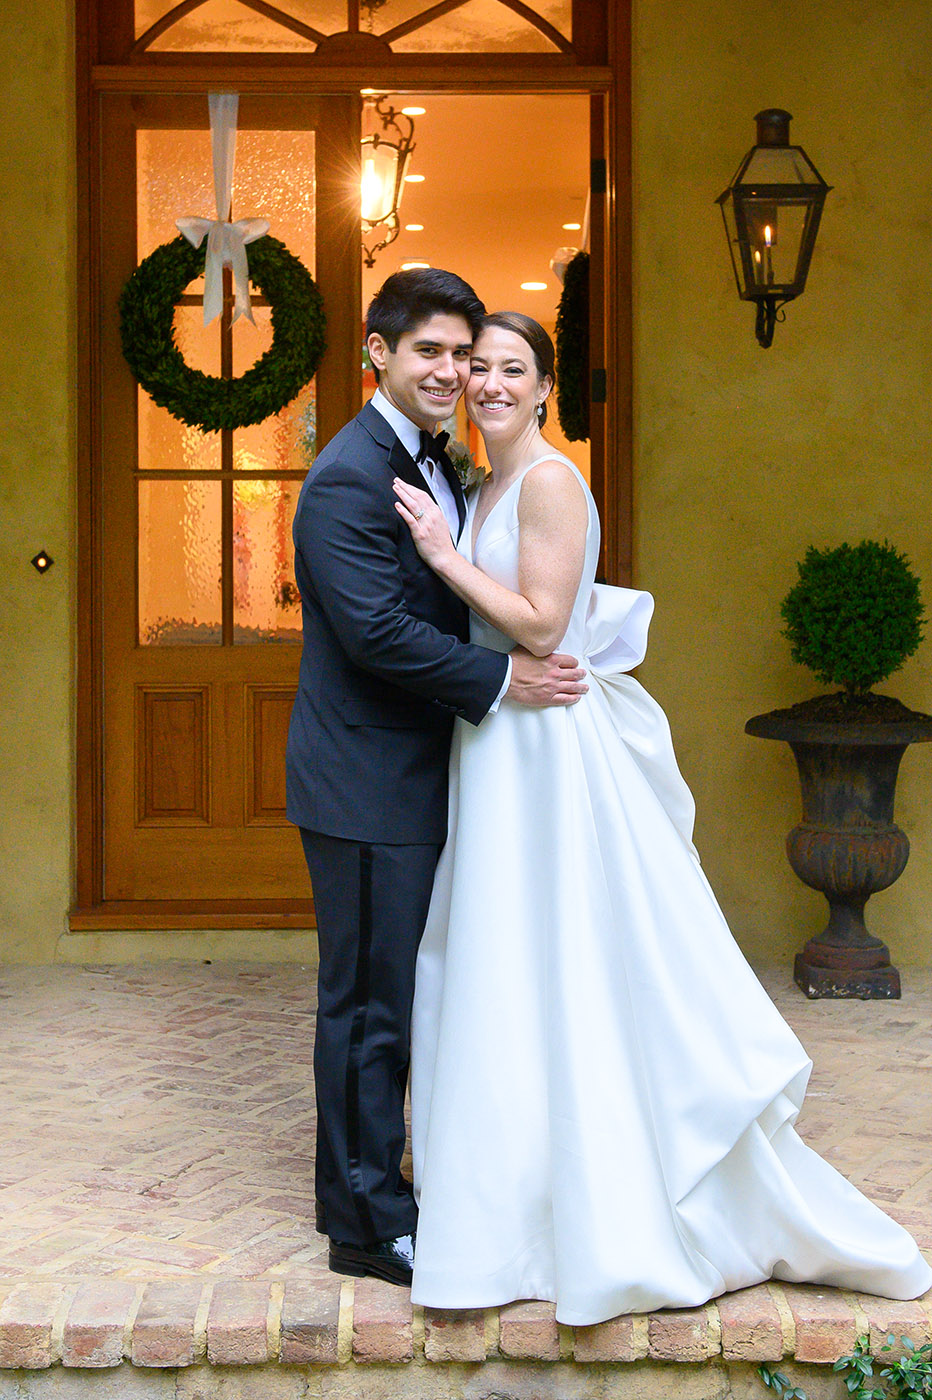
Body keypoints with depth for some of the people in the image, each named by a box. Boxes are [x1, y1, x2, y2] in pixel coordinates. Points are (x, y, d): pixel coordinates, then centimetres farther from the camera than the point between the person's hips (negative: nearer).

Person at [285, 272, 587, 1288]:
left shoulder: (436, 467, 14)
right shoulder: (349, 479, -17)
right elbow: (375, 631, -24)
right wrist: (503, 679, -19)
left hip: (412, 780, 10)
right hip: (367, 789, -10)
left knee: (389, 998, 18)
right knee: (370, 1003, 1)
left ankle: (365, 1193, 31)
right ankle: (366, 1223, 14)